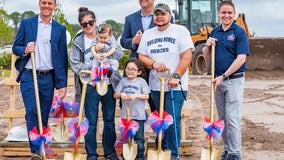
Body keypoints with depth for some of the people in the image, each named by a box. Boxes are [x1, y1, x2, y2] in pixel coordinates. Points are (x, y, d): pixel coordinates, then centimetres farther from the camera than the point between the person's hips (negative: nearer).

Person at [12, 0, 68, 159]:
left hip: (48, 78, 1)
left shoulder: (60, 29, 8)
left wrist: (63, 84, 3)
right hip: (28, 76, -1)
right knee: (32, 112, -11)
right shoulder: (26, 23, 5)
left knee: (44, 115, 7)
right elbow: (15, 47, 9)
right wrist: (25, 50, -15)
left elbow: (63, 58, 7)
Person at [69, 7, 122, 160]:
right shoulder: (78, 41, 2)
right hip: (90, 86, -2)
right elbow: (74, 63, -3)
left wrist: (105, 46, -17)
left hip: (109, 84, 2)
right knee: (91, 121, 2)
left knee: (109, 120, 10)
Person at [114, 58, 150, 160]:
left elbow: (146, 96, -7)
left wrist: (136, 95, -21)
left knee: (139, 138, 4)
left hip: (139, 115, -3)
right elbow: (115, 95, 5)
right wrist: (120, 94, -17)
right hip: (125, 115, 3)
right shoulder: (123, 81, 6)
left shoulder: (141, 81, -1)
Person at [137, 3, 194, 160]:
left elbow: (186, 56, -8)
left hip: (175, 86, -5)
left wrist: (176, 76, -15)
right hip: (155, 86, 5)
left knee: (173, 120, -9)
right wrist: (153, 63, -10)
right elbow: (142, 56, 11)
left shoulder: (180, 31, -2)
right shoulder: (147, 34, 13)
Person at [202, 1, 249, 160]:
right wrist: (208, 45, -8)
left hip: (234, 80, -6)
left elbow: (241, 58, -15)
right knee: (223, 118, 12)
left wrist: (223, 76, -17)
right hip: (218, 81, 6)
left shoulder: (239, 32, -8)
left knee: (233, 119, -6)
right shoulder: (215, 32, 10)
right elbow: (206, 55, 15)